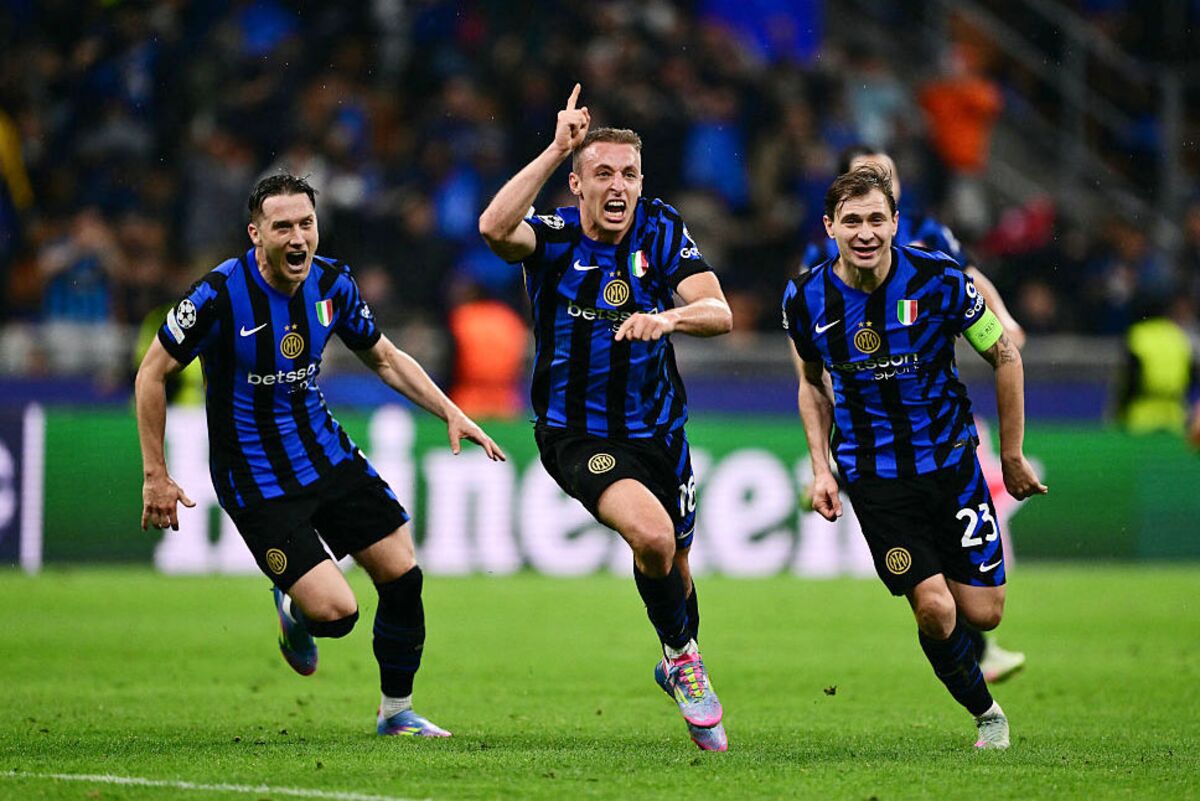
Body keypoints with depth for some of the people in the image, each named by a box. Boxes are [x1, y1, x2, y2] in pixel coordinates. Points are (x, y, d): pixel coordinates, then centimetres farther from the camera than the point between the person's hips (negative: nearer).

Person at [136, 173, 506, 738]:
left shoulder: (332, 283, -5)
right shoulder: (220, 294, -21)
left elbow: (385, 359, 12)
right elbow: (152, 374, -11)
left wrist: (450, 412, -1)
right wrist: (156, 476, -11)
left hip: (326, 455, 6)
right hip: (255, 478, -6)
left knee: (403, 575, 0)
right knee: (335, 612, -16)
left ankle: (397, 712, 21)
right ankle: (293, 611, 23)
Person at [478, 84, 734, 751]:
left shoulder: (662, 232, -6)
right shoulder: (554, 236, -13)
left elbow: (718, 313, -18)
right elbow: (494, 228, -37)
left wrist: (665, 318, -39)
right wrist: (556, 149, -39)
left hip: (656, 429, 4)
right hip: (576, 437, -4)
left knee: (674, 565, 16)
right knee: (651, 534, -27)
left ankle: (676, 668, 46)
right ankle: (683, 655, -2)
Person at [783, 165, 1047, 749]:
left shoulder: (938, 279, -14)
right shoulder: (805, 299, -7)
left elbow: (1004, 356, -1)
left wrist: (1012, 457, 3)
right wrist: (821, 469, 4)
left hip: (950, 460, 0)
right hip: (872, 476, 0)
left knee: (982, 613, -1)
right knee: (934, 609, -13)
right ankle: (985, 711, 14)